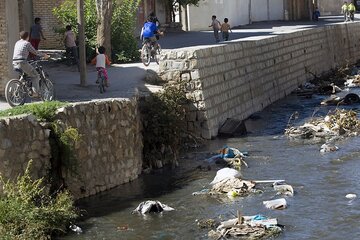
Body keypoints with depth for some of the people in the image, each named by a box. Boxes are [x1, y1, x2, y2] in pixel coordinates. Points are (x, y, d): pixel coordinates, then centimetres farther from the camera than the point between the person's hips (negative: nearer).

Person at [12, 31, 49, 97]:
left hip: (15, 64, 7)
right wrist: (44, 55, 19)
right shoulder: (27, 43, 0)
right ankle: (35, 92, 0)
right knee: (35, 76, 7)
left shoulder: (17, 43, 19)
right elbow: (35, 52, 4)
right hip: (22, 63, -7)